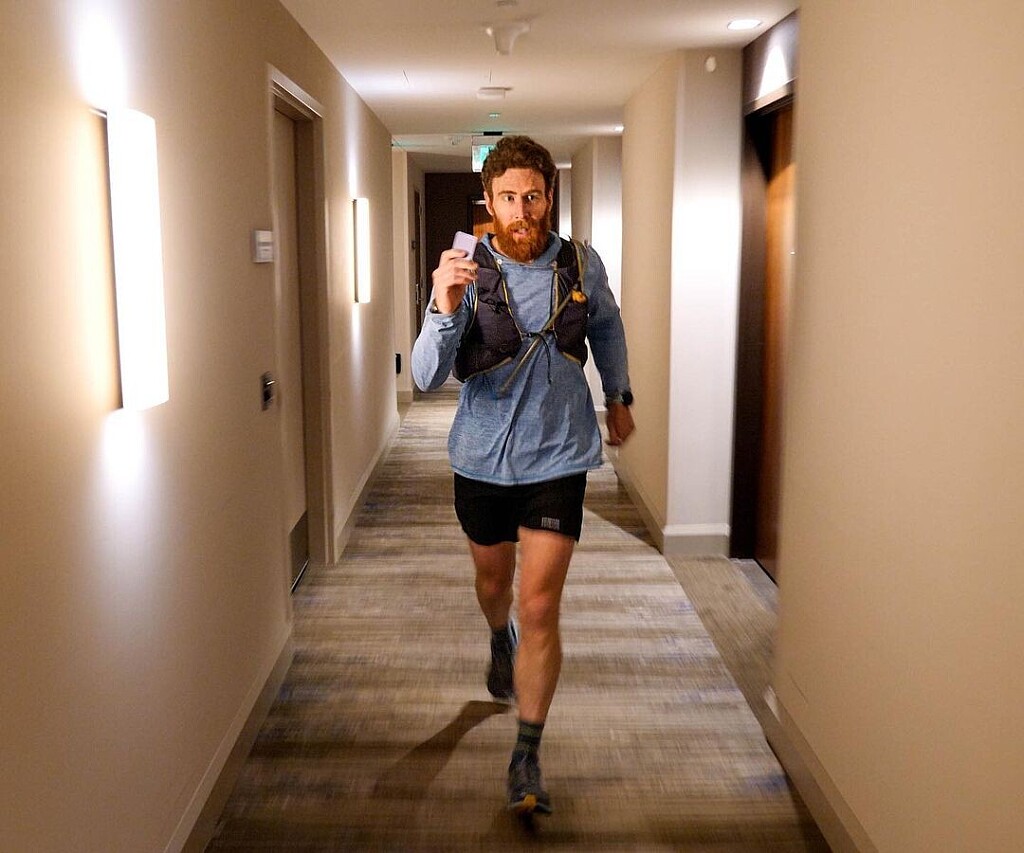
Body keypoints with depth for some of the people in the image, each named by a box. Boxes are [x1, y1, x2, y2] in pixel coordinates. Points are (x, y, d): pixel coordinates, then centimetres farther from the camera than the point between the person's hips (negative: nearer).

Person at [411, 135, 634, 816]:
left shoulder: (582, 266, -7)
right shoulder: (468, 273, -13)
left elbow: (607, 328, 15)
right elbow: (428, 378, -23)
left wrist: (618, 397, 23)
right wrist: (444, 309, -40)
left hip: (557, 456, 0)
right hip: (484, 457, 1)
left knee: (540, 606, -6)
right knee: (494, 581, 22)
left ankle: (528, 755, 8)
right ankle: (501, 641, 59)